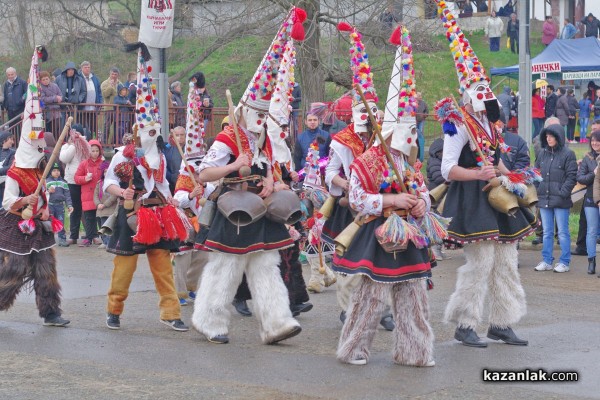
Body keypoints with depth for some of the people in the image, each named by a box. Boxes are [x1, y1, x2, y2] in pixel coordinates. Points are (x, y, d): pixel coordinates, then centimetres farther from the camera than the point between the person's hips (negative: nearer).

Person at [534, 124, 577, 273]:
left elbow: (571, 177, -7)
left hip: (561, 200, -5)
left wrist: (563, 193, -15)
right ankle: (546, 261, 17)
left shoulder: (567, 154, -4)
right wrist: (537, 191, 4)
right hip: (544, 199, 5)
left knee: (563, 232, 1)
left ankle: (564, 262, 7)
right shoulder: (543, 153, 11)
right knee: (547, 232, 11)